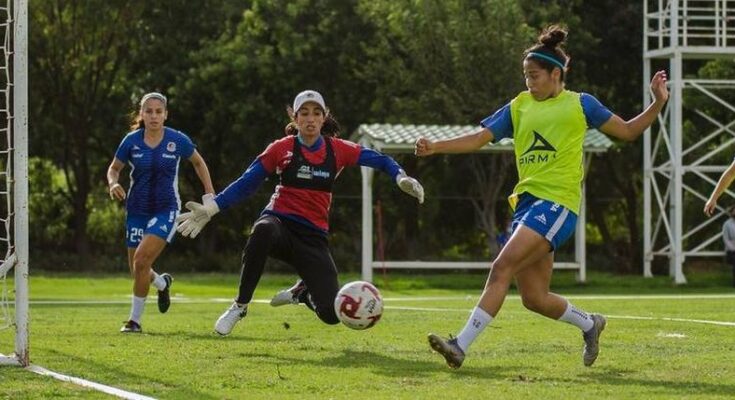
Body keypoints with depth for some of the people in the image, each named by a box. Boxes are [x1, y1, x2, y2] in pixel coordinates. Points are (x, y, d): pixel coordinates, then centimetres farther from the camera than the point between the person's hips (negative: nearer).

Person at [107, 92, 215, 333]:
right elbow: (114, 168, 9)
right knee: (137, 270, 8)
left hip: (166, 209, -3)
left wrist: (209, 193, 4)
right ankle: (162, 283, 45)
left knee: (141, 260, -20)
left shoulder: (178, 140, -7)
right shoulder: (131, 141, -5)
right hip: (137, 210, 3)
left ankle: (135, 320, -6)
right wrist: (113, 183, -13)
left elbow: (198, 162, 11)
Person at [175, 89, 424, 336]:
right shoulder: (282, 148, -1)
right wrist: (210, 209, -7)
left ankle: (302, 292, 24)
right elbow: (246, 184, 1)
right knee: (263, 231, -44)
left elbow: (380, 160, 8)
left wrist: (400, 178, -12)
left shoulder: (338, 150, 2)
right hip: (280, 223, -2)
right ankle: (240, 307, -27)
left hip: (313, 237, 2)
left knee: (331, 313, -15)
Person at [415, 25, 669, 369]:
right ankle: (589, 324, 34)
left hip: (557, 202, -6)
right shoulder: (519, 106, 15)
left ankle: (461, 346, -26)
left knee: (502, 268, -21)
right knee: (534, 298, 6)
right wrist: (436, 147, -3)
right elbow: (479, 138, 11)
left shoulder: (580, 104, 6)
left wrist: (658, 104, 1)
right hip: (526, 201, 6)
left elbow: (627, 131, 14)